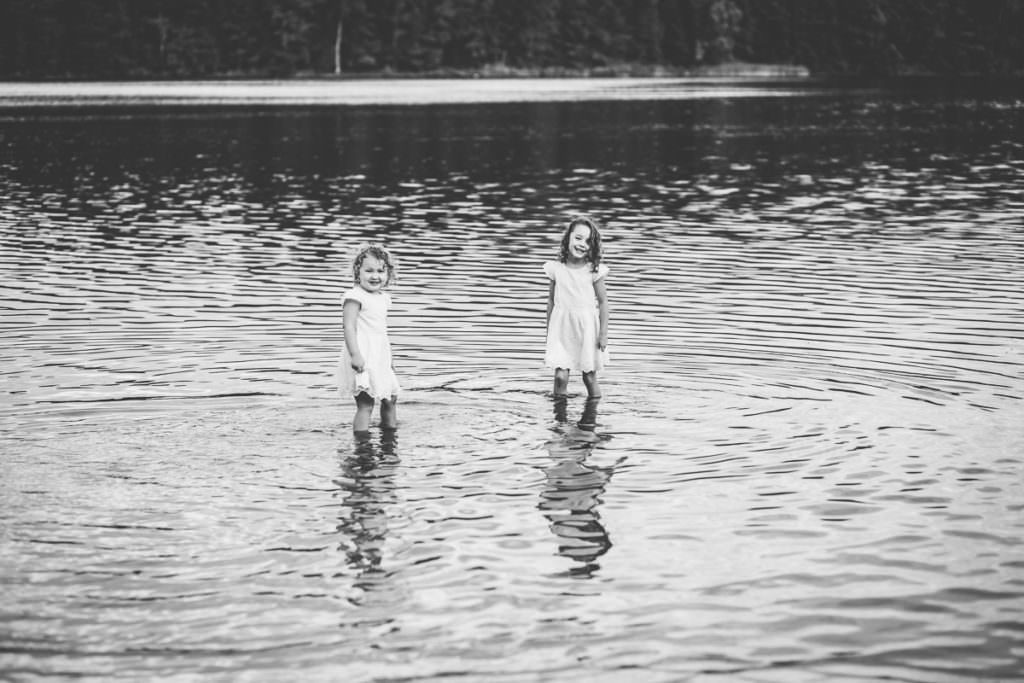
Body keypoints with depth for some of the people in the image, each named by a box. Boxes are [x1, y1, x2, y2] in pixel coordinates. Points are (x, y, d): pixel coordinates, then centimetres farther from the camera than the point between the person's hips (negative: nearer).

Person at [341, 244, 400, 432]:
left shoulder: (383, 297, 14)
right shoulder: (355, 297, -13)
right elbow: (349, 327, -20)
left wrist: (389, 359, 24)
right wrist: (355, 354, -29)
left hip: (380, 358, 9)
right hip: (363, 359, -9)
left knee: (390, 398, 21)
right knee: (365, 405, -11)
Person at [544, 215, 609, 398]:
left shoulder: (594, 270, -8)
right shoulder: (555, 268, -3)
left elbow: (603, 302, -2)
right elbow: (551, 300, 7)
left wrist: (603, 333, -3)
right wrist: (549, 331, 11)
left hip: (587, 328, -1)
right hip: (562, 328, 1)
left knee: (590, 377, 7)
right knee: (560, 376, -8)